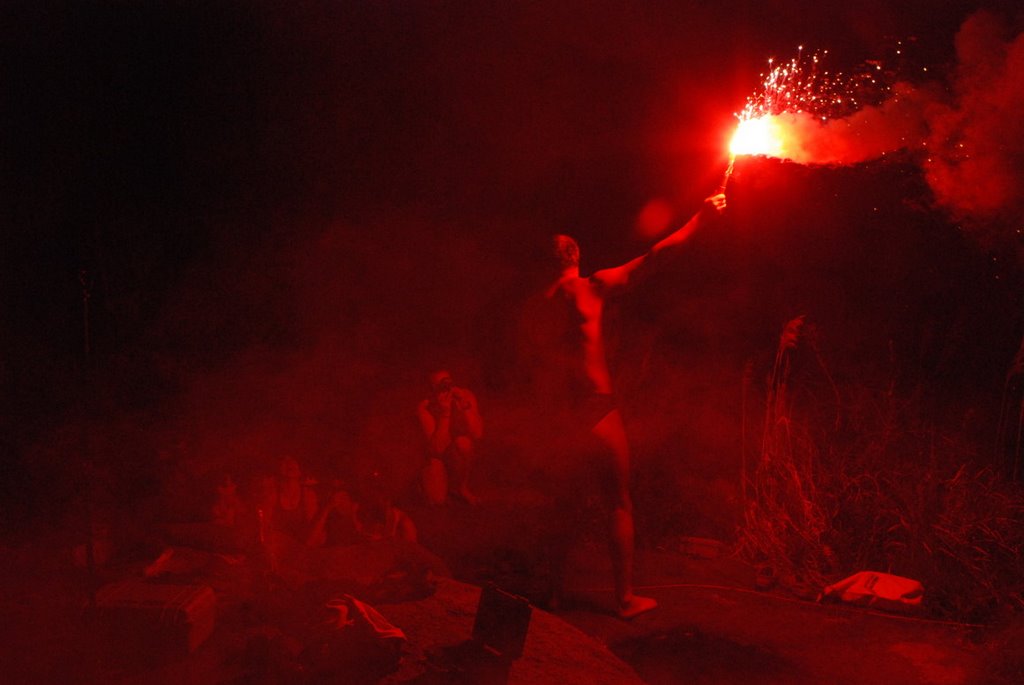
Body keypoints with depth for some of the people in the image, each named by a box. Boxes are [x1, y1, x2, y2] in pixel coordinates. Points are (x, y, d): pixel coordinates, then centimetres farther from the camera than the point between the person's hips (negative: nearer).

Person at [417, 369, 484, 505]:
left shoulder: (466, 396, -18)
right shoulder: (425, 408, -22)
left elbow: (478, 434, -28)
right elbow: (438, 447, -30)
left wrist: (465, 405, -37)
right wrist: (445, 413, -38)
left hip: (462, 453, 1)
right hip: (439, 454, -1)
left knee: (463, 442, -34)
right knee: (437, 499, -21)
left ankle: (461, 486, -8)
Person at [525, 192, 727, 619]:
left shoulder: (537, 306, 9)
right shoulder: (591, 287, -5)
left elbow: (539, 361, 12)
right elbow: (654, 257, -3)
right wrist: (699, 218, 4)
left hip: (558, 413, 5)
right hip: (596, 408, -5)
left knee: (564, 499, 15)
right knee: (619, 503, 2)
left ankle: (555, 588, 18)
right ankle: (625, 598, 2)